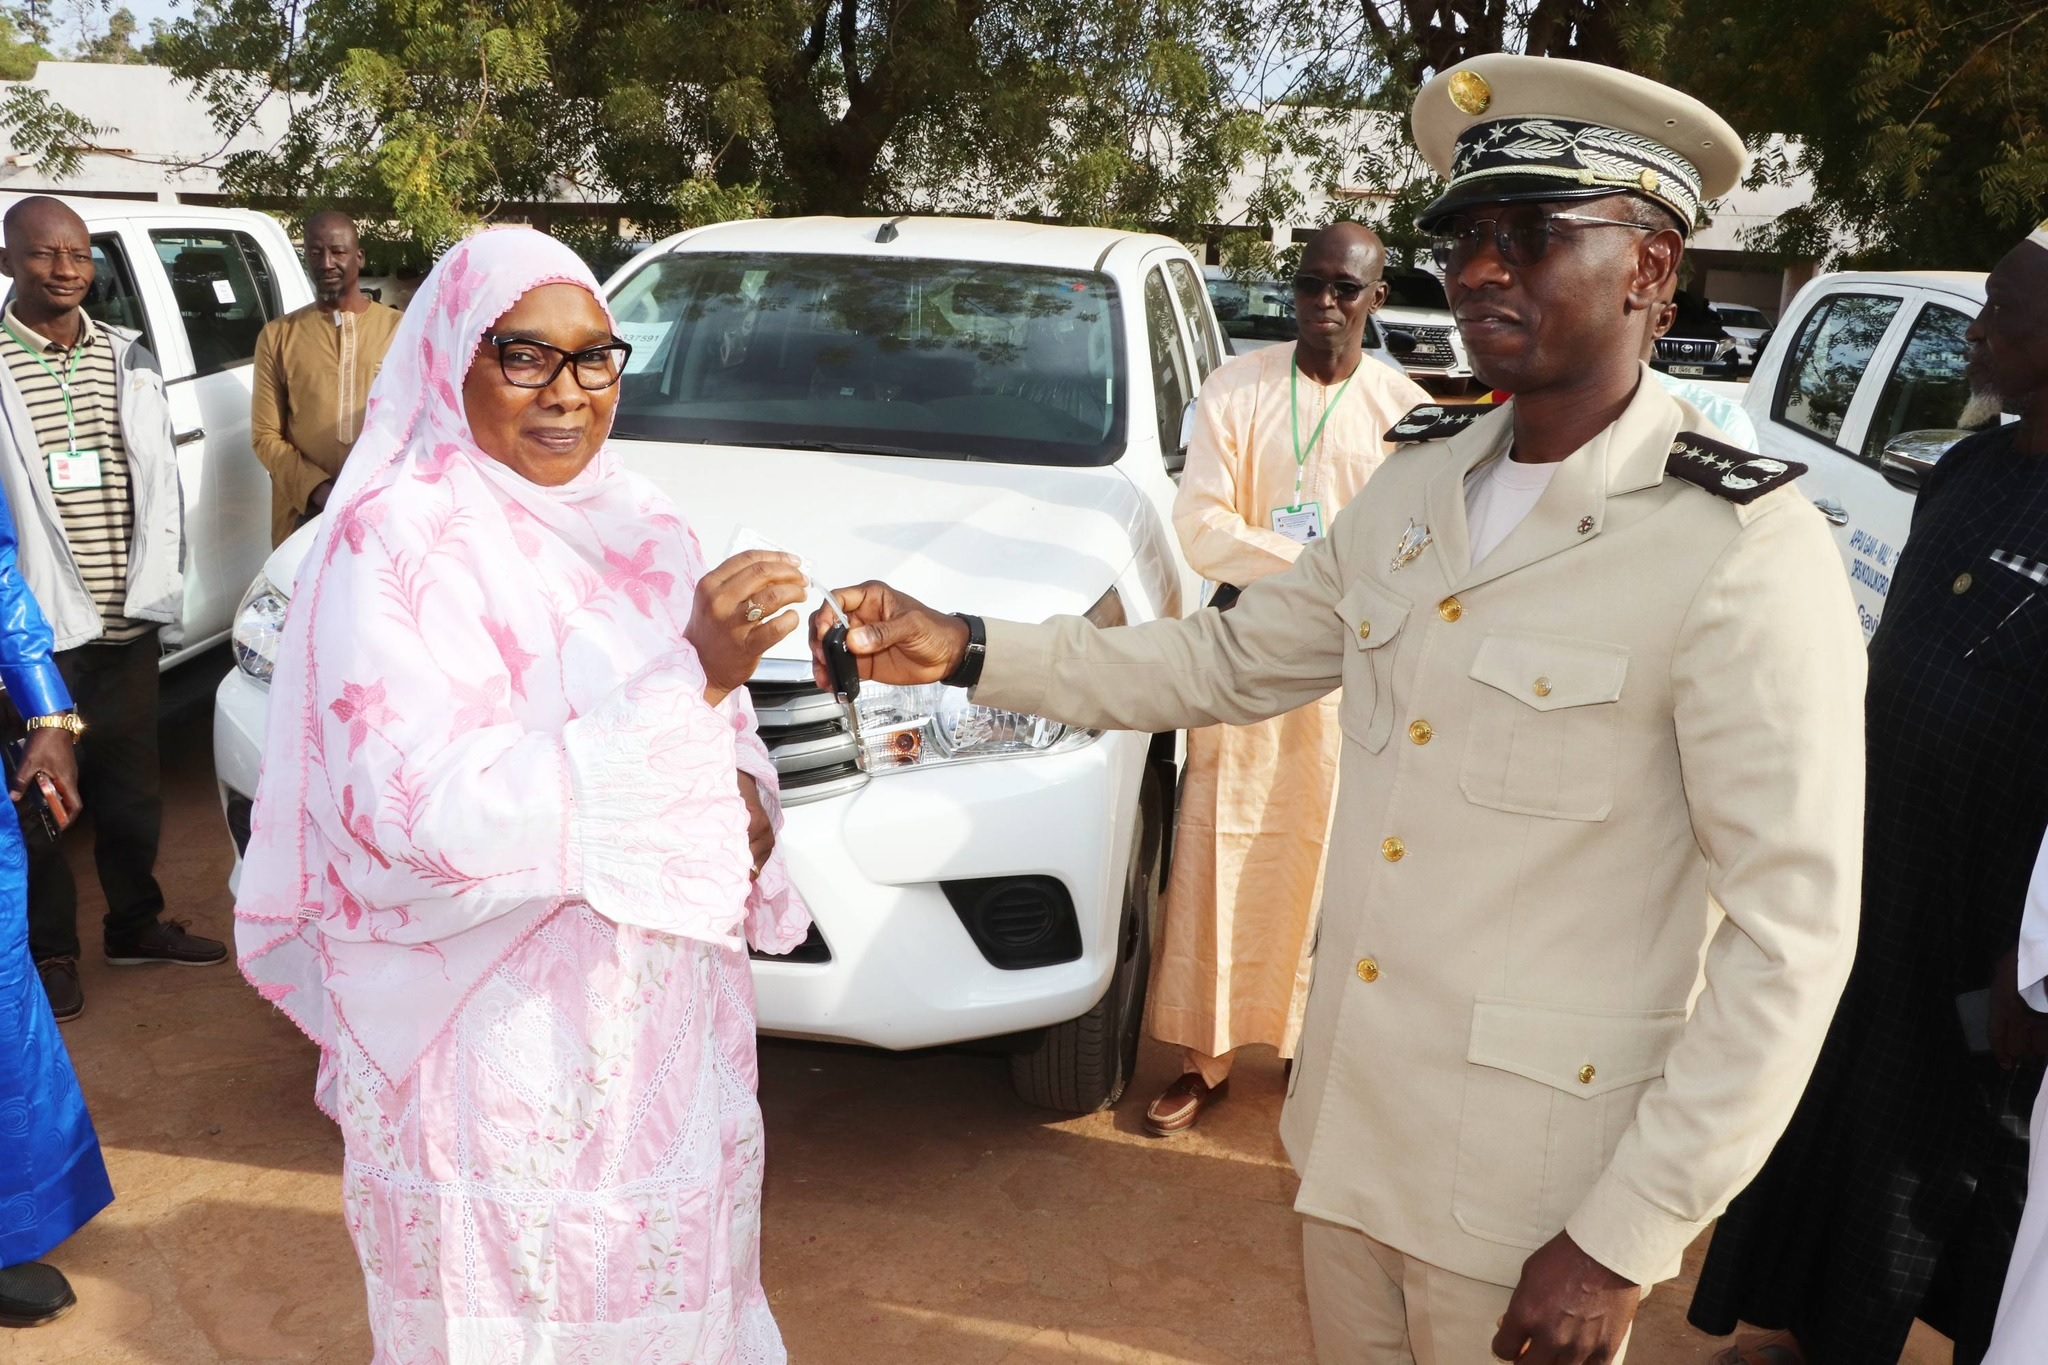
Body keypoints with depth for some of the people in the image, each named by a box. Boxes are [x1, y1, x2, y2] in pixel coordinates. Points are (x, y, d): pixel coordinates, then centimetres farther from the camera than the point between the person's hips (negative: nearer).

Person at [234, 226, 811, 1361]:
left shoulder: (635, 524, 5)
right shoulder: (395, 545, -16)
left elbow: (715, 723, 16)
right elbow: (438, 820, -26)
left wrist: (742, 799, -8)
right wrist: (691, 679, -29)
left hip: (663, 1008, 7)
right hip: (499, 1043, -6)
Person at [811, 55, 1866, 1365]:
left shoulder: (1743, 550, -18)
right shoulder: (1420, 481, 3)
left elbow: (1791, 937, -18)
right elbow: (1228, 657, 11)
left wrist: (1622, 1242, -17)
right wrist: (964, 652, 2)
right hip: (1349, 1121, 6)